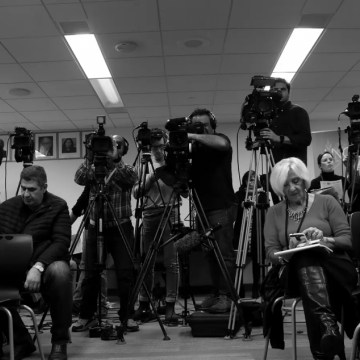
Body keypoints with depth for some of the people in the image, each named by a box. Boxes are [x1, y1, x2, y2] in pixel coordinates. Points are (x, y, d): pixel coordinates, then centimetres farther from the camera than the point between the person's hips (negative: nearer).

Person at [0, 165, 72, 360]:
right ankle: (21, 342, 1)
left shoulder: (58, 206, -6)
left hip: (45, 267, -4)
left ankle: (59, 342, -20)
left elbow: (61, 243, -16)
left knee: (59, 271, -37)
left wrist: (38, 266, -31)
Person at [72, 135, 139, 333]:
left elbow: (133, 178, -18)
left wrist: (114, 160, -27)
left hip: (121, 229, -1)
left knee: (125, 274, -4)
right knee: (91, 274, 2)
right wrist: (89, 158, -23)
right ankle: (86, 316, 13)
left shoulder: (127, 170, 4)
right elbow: (79, 179, -11)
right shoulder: (94, 170, 8)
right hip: (96, 228, 2)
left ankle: (127, 315, 8)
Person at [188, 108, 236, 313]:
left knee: (224, 252, -9)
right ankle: (216, 293, 12)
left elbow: (222, 144, -27)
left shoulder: (220, 139, 0)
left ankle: (226, 296, -7)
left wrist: (192, 136, -25)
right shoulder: (194, 150, 16)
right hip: (204, 209, 6)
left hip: (222, 207, -6)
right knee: (210, 254, 6)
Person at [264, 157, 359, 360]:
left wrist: (325, 240, -20)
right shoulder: (275, 212, 14)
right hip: (296, 271, 1)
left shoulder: (326, 202, 9)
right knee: (306, 260, -36)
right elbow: (271, 251, 7)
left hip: (334, 268, -1)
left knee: (309, 259, -38)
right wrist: (283, 255, -17)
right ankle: (329, 325, -53)